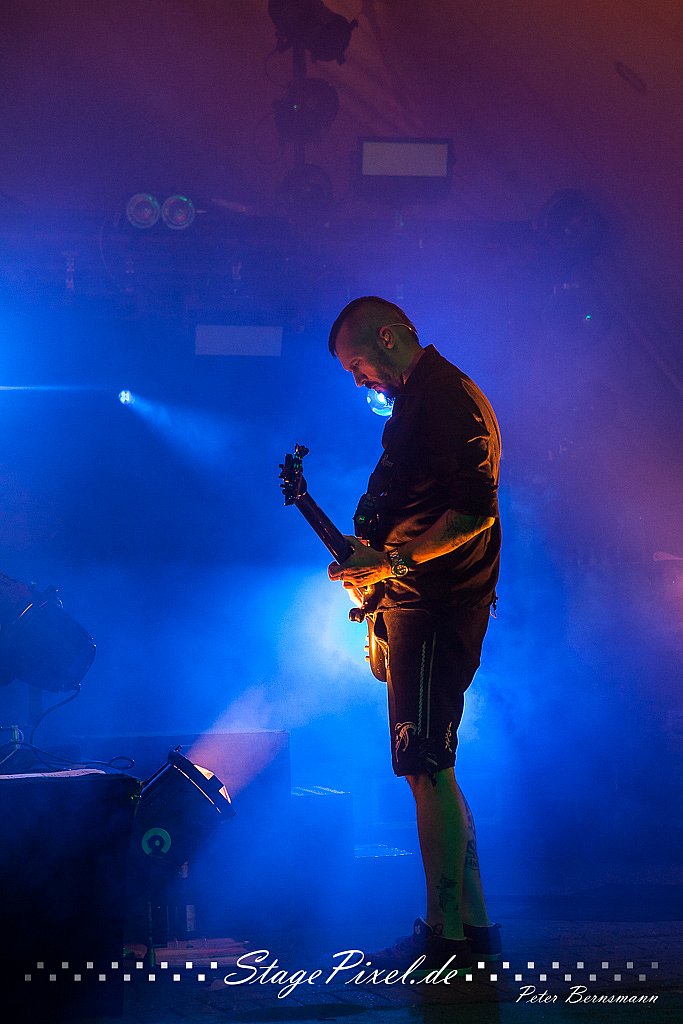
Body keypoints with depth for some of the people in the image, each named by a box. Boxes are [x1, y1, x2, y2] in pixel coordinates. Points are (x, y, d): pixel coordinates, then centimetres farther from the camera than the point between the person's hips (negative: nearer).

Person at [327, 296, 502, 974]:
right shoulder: (418, 400, 19)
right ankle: (471, 925, 18)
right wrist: (366, 556, 12)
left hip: (437, 607, -11)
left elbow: (476, 509, -23)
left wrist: (393, 562, -21)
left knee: (426, 765, -10)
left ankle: (449, 942, -4)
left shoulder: (449, 399, -14)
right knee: (431, 767, 12)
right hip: (415, 603, 11)